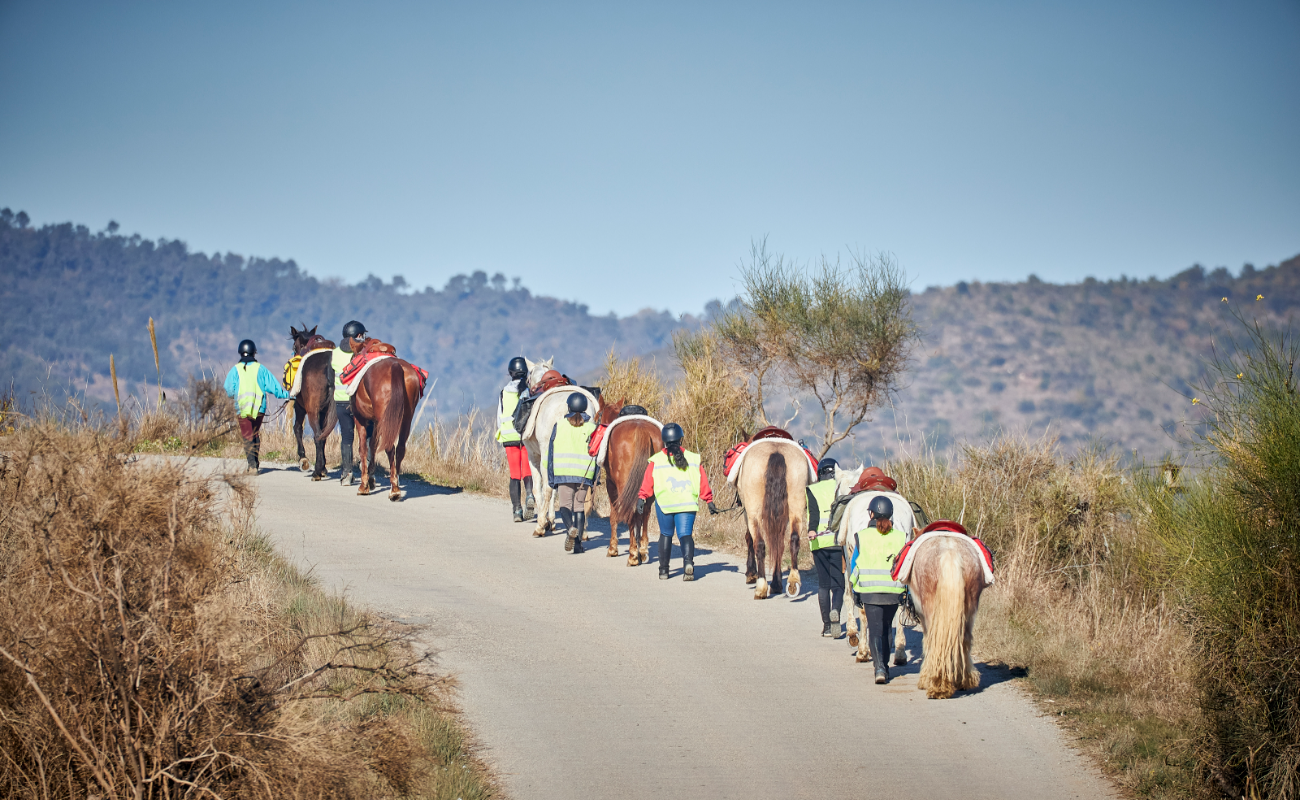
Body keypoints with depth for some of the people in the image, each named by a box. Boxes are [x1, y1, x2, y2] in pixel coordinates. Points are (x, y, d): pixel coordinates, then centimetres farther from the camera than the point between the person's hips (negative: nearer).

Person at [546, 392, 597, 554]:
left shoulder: (559, 425, 2)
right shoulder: (591, 428, 2)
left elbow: (550, 451, 3)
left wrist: (551, 477, 8)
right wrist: (595, 477, 11)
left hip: (563, 473, -1)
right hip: (584, 474, 1)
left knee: (564, 504, 4)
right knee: (579, 507, 9)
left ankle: (570, 527, -26)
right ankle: (578, 542, 4)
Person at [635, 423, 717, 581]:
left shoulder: (657, 461, 0)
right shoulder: (693, 460, 4)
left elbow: (647, 484, -4)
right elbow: (703, 483, 6)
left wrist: (641, 498, 1)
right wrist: (709, 501, 11)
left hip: (664, 504, 0)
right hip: (687, 504, 0)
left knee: (666, 534, 15)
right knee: (685, 534, 0)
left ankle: (663, 569, 17)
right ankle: (688, 561, -27)